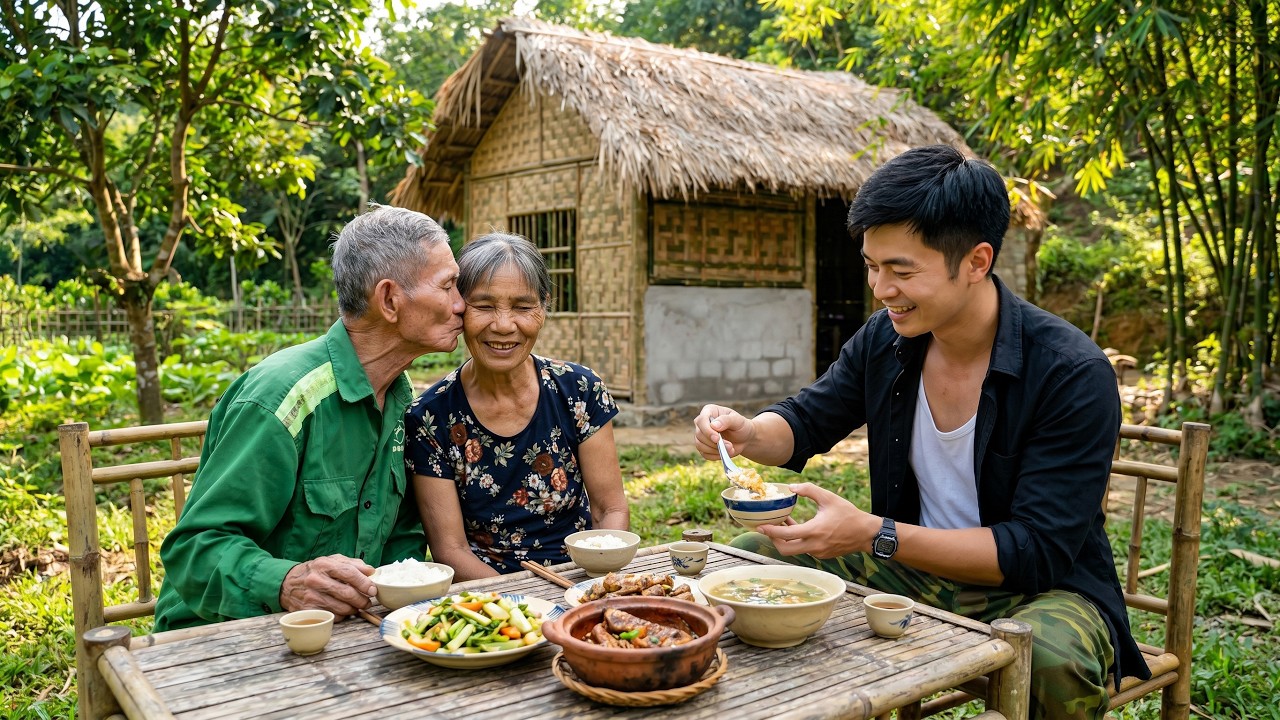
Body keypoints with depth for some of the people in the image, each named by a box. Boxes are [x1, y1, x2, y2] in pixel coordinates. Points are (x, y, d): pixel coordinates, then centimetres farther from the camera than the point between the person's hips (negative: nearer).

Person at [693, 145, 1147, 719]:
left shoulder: (1074, 375, -22)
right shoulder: (884, 338, -5)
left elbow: (1038, 551, -24)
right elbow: (805, 421, 9)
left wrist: (872, 536, -32)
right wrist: (746, 433, -16)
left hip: (1039, 589, -4)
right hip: (913, 566, 5)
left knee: (1051, 661, -38)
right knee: (744, 559, -7)